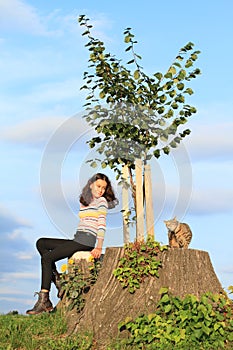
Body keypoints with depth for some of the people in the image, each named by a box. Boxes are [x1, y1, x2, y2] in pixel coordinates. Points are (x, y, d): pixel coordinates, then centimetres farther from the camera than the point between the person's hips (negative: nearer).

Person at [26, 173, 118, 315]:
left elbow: (102, 225, -9)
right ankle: (57, 279, -6)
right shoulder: (83, 202, 22)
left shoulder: (102, 201, 1)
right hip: (77, 239, 8)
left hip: (87, 240, -8)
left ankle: (44, 301, -17)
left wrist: (99, 247, -18)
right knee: (41, 243, 4)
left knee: (47, 258, -15)